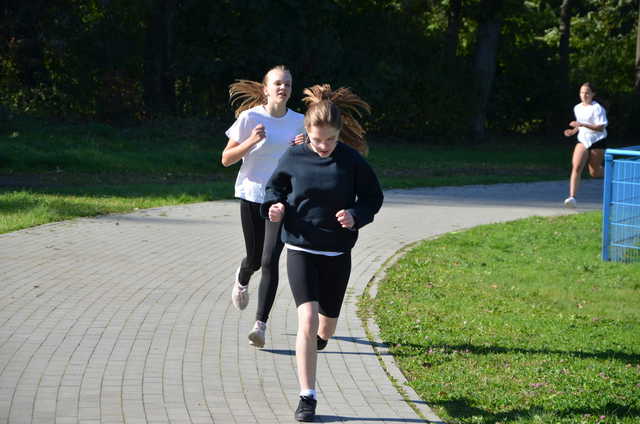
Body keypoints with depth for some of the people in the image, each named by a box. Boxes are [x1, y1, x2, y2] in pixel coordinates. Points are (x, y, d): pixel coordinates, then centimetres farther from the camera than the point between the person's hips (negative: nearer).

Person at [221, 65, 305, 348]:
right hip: (252, 194, -1)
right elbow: (226, 159, -3)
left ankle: (260, 324, -9)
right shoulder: (250, 118, -5)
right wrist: (251, 141, -19)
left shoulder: (298, 121, 3)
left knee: (270, 261, -11)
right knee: (255, 258, 10)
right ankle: (242, 279, 48)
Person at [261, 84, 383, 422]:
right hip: (300, 250, -1)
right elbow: (275, 187, 10)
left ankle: (319, 338, 55)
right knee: (307, 319, -17)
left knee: (327, 323, 14)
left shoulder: (352, 161, -8)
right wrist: (274, 207, -11)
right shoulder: (293, 158, -7)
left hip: (337, 254, 1)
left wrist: (355, 216, -17)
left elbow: (373, 197, 3)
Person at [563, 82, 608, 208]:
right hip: (582, 141, 5)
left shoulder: (597, 108, -14)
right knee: (576, 167, -17)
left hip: (597, 142, -5)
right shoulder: (577, 108, 8)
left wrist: (582, 125, -28)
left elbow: (601, 127, -20)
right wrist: (573, 131, 4)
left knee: (594, 172, 5)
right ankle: (572, 197, -24)